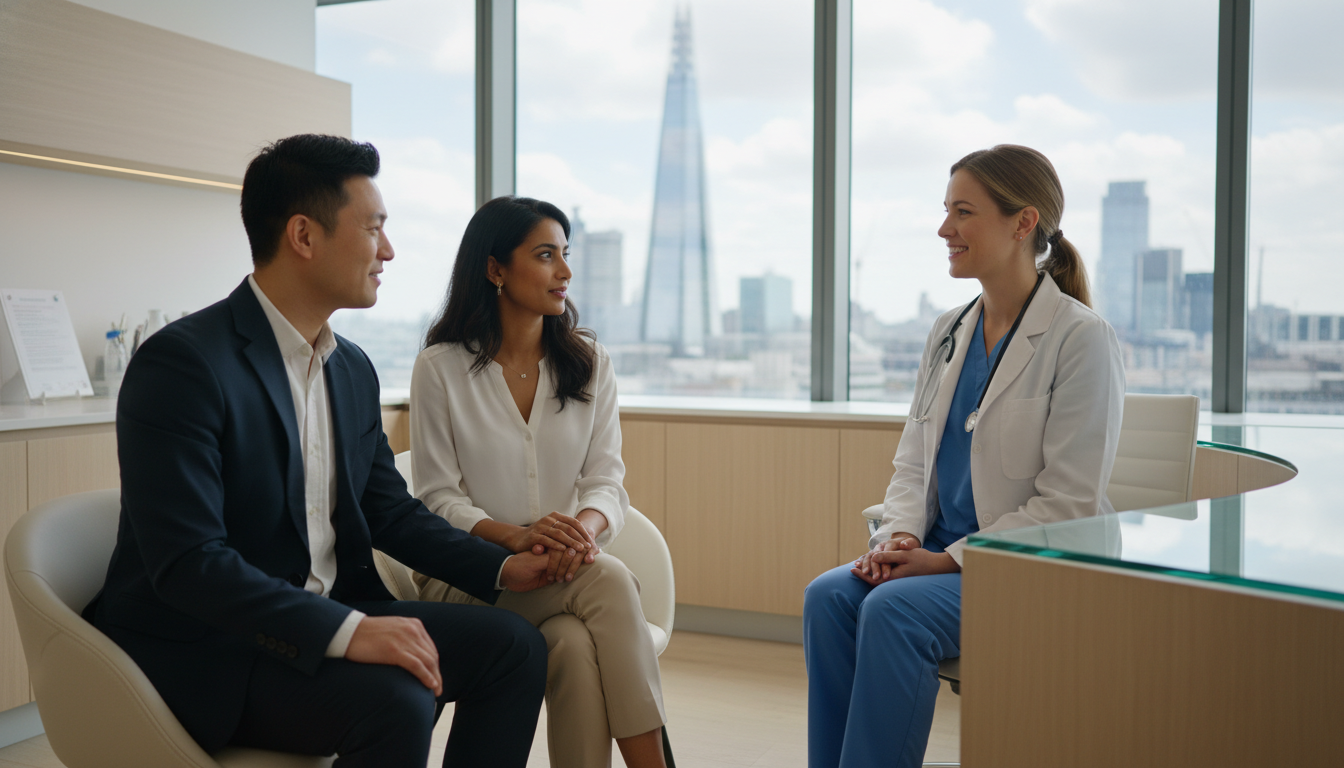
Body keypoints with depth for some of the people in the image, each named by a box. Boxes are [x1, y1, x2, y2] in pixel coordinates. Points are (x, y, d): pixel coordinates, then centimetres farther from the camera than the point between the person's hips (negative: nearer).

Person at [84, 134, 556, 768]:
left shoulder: (353, 368, 9)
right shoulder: (180, 361, -17)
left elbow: (390, 509, 14)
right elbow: (187, 562, -25)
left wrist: (503, 567, 1)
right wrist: (345, 632, -32)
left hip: (330, 617, 8)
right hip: (204, 650, -8)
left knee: (513, 645, -6)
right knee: (396, 702, -30)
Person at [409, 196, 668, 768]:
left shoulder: (589, 361, 9)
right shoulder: (441, 368, 0)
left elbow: (606, 479, 3)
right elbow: (439, 498, -4)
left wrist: (585, 526, -22)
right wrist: (518, 537, -23)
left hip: (564, 571, 3)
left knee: (576, 648, -32)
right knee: (609, 580, -31)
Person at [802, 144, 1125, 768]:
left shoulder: (1082, 339, -10)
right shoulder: (948, 332, 12)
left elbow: (1069, 502, -13)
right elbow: (912, 461, 15)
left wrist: (950, 559, -17)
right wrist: (900, 536, -5)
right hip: (941, 554, 6)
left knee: (894, 610, -30)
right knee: (828, 595, -20)